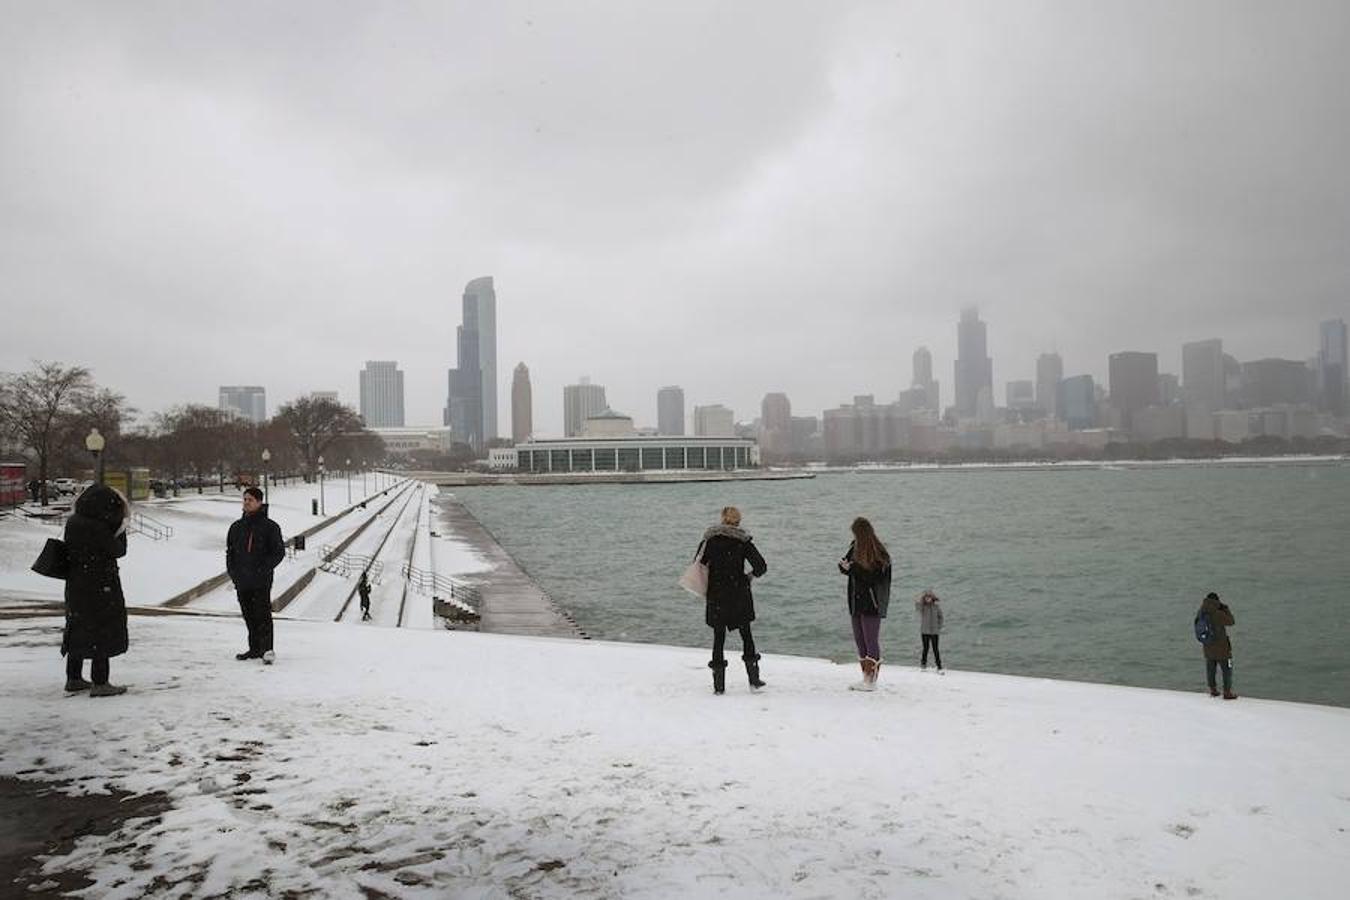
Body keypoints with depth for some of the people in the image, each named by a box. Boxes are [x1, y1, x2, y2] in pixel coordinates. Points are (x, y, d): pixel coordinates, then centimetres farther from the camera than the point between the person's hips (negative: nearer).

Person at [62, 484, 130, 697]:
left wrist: (117, 525, 3)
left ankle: (74, 678, 29)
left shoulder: (73, 522, 4)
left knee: (79, 631, 18)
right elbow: (118, 550, -13)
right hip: (100, 588, -9)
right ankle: (99, 683, 2)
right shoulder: (97, 528, -23)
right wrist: (121, 526, -3)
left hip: (76, 585, 9)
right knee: (103, 633, 0)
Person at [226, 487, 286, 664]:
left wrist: (263, 569, -14)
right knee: (249, 616, 11)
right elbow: (230, 551, 20)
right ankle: (254, 649, 20)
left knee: (263, 614, -10)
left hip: (261, 581, -5)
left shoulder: (270, 527, -2)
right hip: (242, 581, 6)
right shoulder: (236, 527, 14)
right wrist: (232, 571, 5)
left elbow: (279, 552, -4)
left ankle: (267, 649, -11)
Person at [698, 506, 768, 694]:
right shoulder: (743, 541, -4)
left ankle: (719, 685, 7)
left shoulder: (709, 539, 0)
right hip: (739, 595, -1)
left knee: (718, 637, 7)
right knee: (746, 634, 13)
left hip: (716, 596, 1)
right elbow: (761, 567, -10)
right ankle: (753, 680, 14)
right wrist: (749, 576, 9)